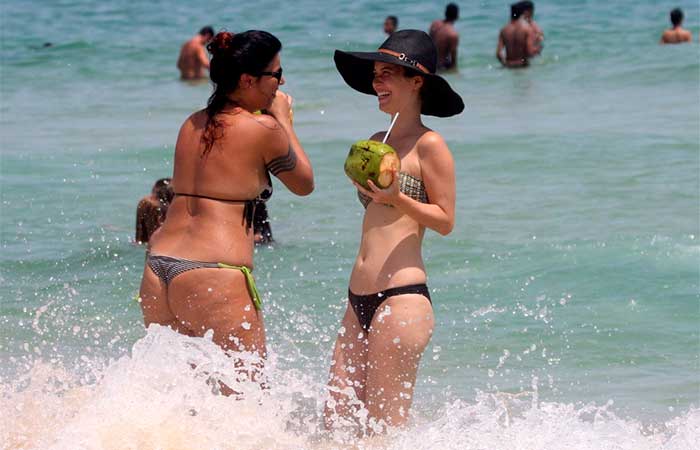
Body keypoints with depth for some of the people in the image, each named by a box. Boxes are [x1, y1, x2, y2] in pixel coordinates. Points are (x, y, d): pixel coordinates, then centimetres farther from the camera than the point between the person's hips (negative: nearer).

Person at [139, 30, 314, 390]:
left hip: (158, 267, 7)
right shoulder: (263, 128, -5)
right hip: (217, 276, -7)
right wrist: (283, 121, 20)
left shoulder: (192, 125, 14)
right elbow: (304, 184, 10)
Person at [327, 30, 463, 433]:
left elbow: (445, 220, -8)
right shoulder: (377, 142, 17)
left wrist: (397, 199, -20)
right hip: (359, 303, 8)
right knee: (337, 424, 3)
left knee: (385, 430, -7)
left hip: (401, 298, -8)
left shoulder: (428, 144, -5)